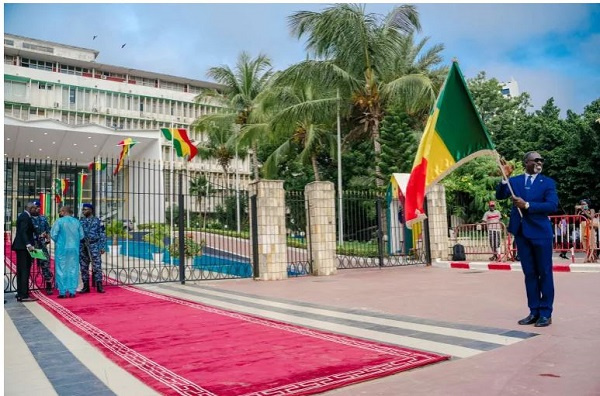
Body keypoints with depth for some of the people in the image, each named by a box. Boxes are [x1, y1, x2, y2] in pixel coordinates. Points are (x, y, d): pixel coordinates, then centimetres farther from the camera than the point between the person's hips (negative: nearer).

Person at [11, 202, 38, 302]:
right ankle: (24, 295, -7)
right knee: (25, 271, -8)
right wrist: (28, 245, -31)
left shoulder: (23, 216, 17)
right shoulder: (25, 217, -14)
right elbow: (23, 232, -23)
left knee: (21, 271, 14)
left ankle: (20, 294, 20)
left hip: (20, 246, 11)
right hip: (24, 247, -11)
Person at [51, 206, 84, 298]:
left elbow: (53, 234, -9)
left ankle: (62, 292, 5)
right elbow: (81, 236, 6)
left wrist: (58, 241, 9)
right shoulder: (77, 221, 4)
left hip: (62, 249, -3)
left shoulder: (59, 221, -6)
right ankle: (72, 291, 9)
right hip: (74, 249, 3)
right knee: (73, 270, 8)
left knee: (61, 270, 4)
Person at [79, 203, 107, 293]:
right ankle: (86, 287, 14)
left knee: (97, 266, -6)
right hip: (83, 247, 4)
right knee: (84, 267, 6)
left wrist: (103, 247, -5)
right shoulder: (80, 221, 12)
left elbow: (102, 235, 1)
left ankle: (99, 286, -2)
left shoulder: (97, 221, 2)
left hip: (94, 246, -4)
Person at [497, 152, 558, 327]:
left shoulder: (548, 182, -1)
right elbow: (499, 195, -4)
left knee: (544, 273, 3)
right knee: (529, 273, 9)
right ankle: (534, 311, 17)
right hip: (521, 233, 3)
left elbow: (552, 205, -12)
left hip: (540, 232, -3)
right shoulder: (514, 181, 7)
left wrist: (527, 205, -19)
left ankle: (545, 313, 10)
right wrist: (505, 178, -17)